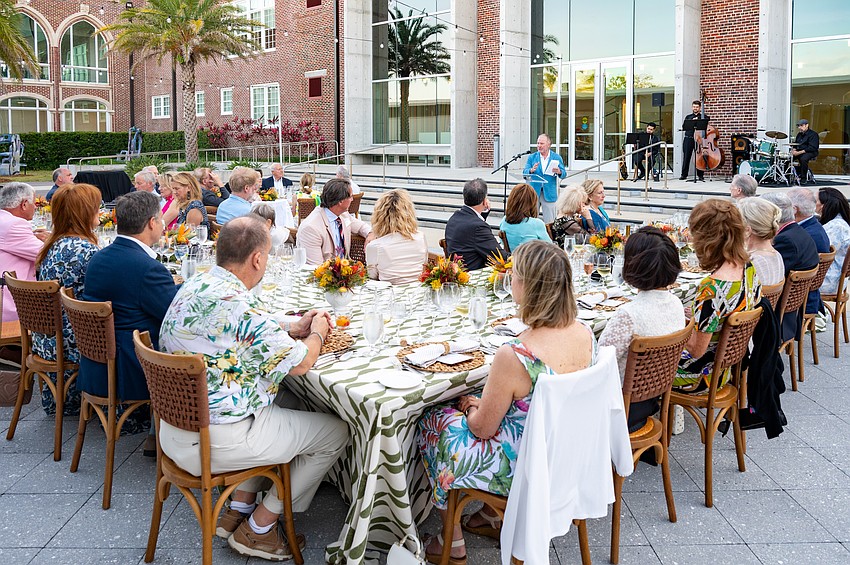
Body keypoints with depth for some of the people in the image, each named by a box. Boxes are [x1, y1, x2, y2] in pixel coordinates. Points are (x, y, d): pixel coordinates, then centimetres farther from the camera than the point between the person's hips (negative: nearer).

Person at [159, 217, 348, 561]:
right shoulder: (240, 306, -26)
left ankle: (238, 510, 29)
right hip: (214, 442, -9)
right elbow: (299, 364, -16)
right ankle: (257, 530, 16)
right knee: (336, 432, 5)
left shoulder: (193, 286, 3)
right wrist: (318, 333, 4)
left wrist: (293, 331, 13)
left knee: (282, 399, 30)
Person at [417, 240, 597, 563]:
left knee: (433, 424, 16)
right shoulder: (585, 333, -11)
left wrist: (469, 407, 5)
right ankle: (492, 518, 41)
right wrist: (484, 404, 11)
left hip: (524, 470, -7)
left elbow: (482, 428, -18)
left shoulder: (513, 357, -34)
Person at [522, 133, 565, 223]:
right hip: (534, 192, 1)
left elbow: (564, 174, 1)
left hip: (549, 193, -1)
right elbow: (524, 173, -1)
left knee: (549, 221, 1)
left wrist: (559, 172, -22)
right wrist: (531, 170, -23)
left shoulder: (557, 157, 4)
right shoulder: (532, 157, 6)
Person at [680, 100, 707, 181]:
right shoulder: (688, 117, 18)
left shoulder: (704, 117, 11)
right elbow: (683, 126, 5)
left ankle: (700, 175, 4)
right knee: (686, 157, 0)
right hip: (688, 139, 2)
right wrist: (692, 122, -8)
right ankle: (684, 174, 6)